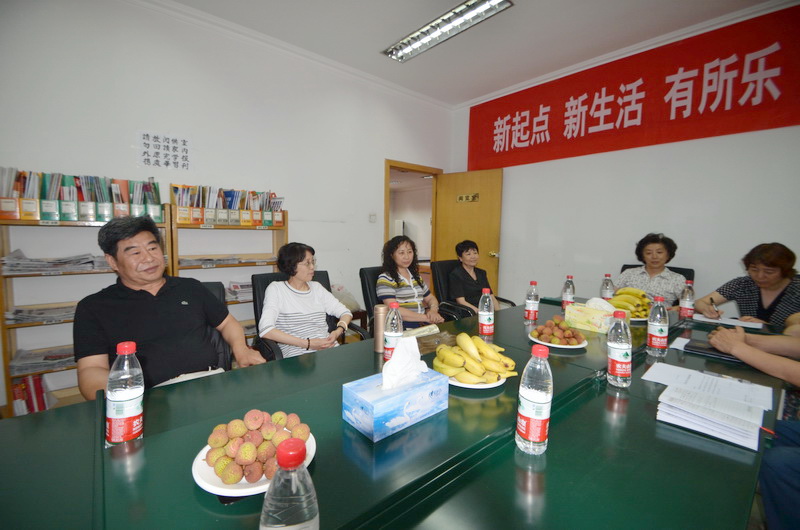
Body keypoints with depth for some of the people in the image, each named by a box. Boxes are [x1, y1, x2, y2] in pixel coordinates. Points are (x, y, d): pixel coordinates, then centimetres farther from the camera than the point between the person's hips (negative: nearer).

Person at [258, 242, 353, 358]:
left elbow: (346, 313, 19)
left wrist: (338, 331, -4)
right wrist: (308, 344, -15)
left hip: (332, 350, 6)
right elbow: (266, 329, -11)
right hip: (299, 356, -5)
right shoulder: (276, 289, 3)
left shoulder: (316, 287, 19)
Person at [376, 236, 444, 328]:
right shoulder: (385, 279, -3)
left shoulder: (416, 276, 20)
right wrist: (427, 318, -16)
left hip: (423, 325, 7)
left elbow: (430, 298, 26)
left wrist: (433, 311, 1)